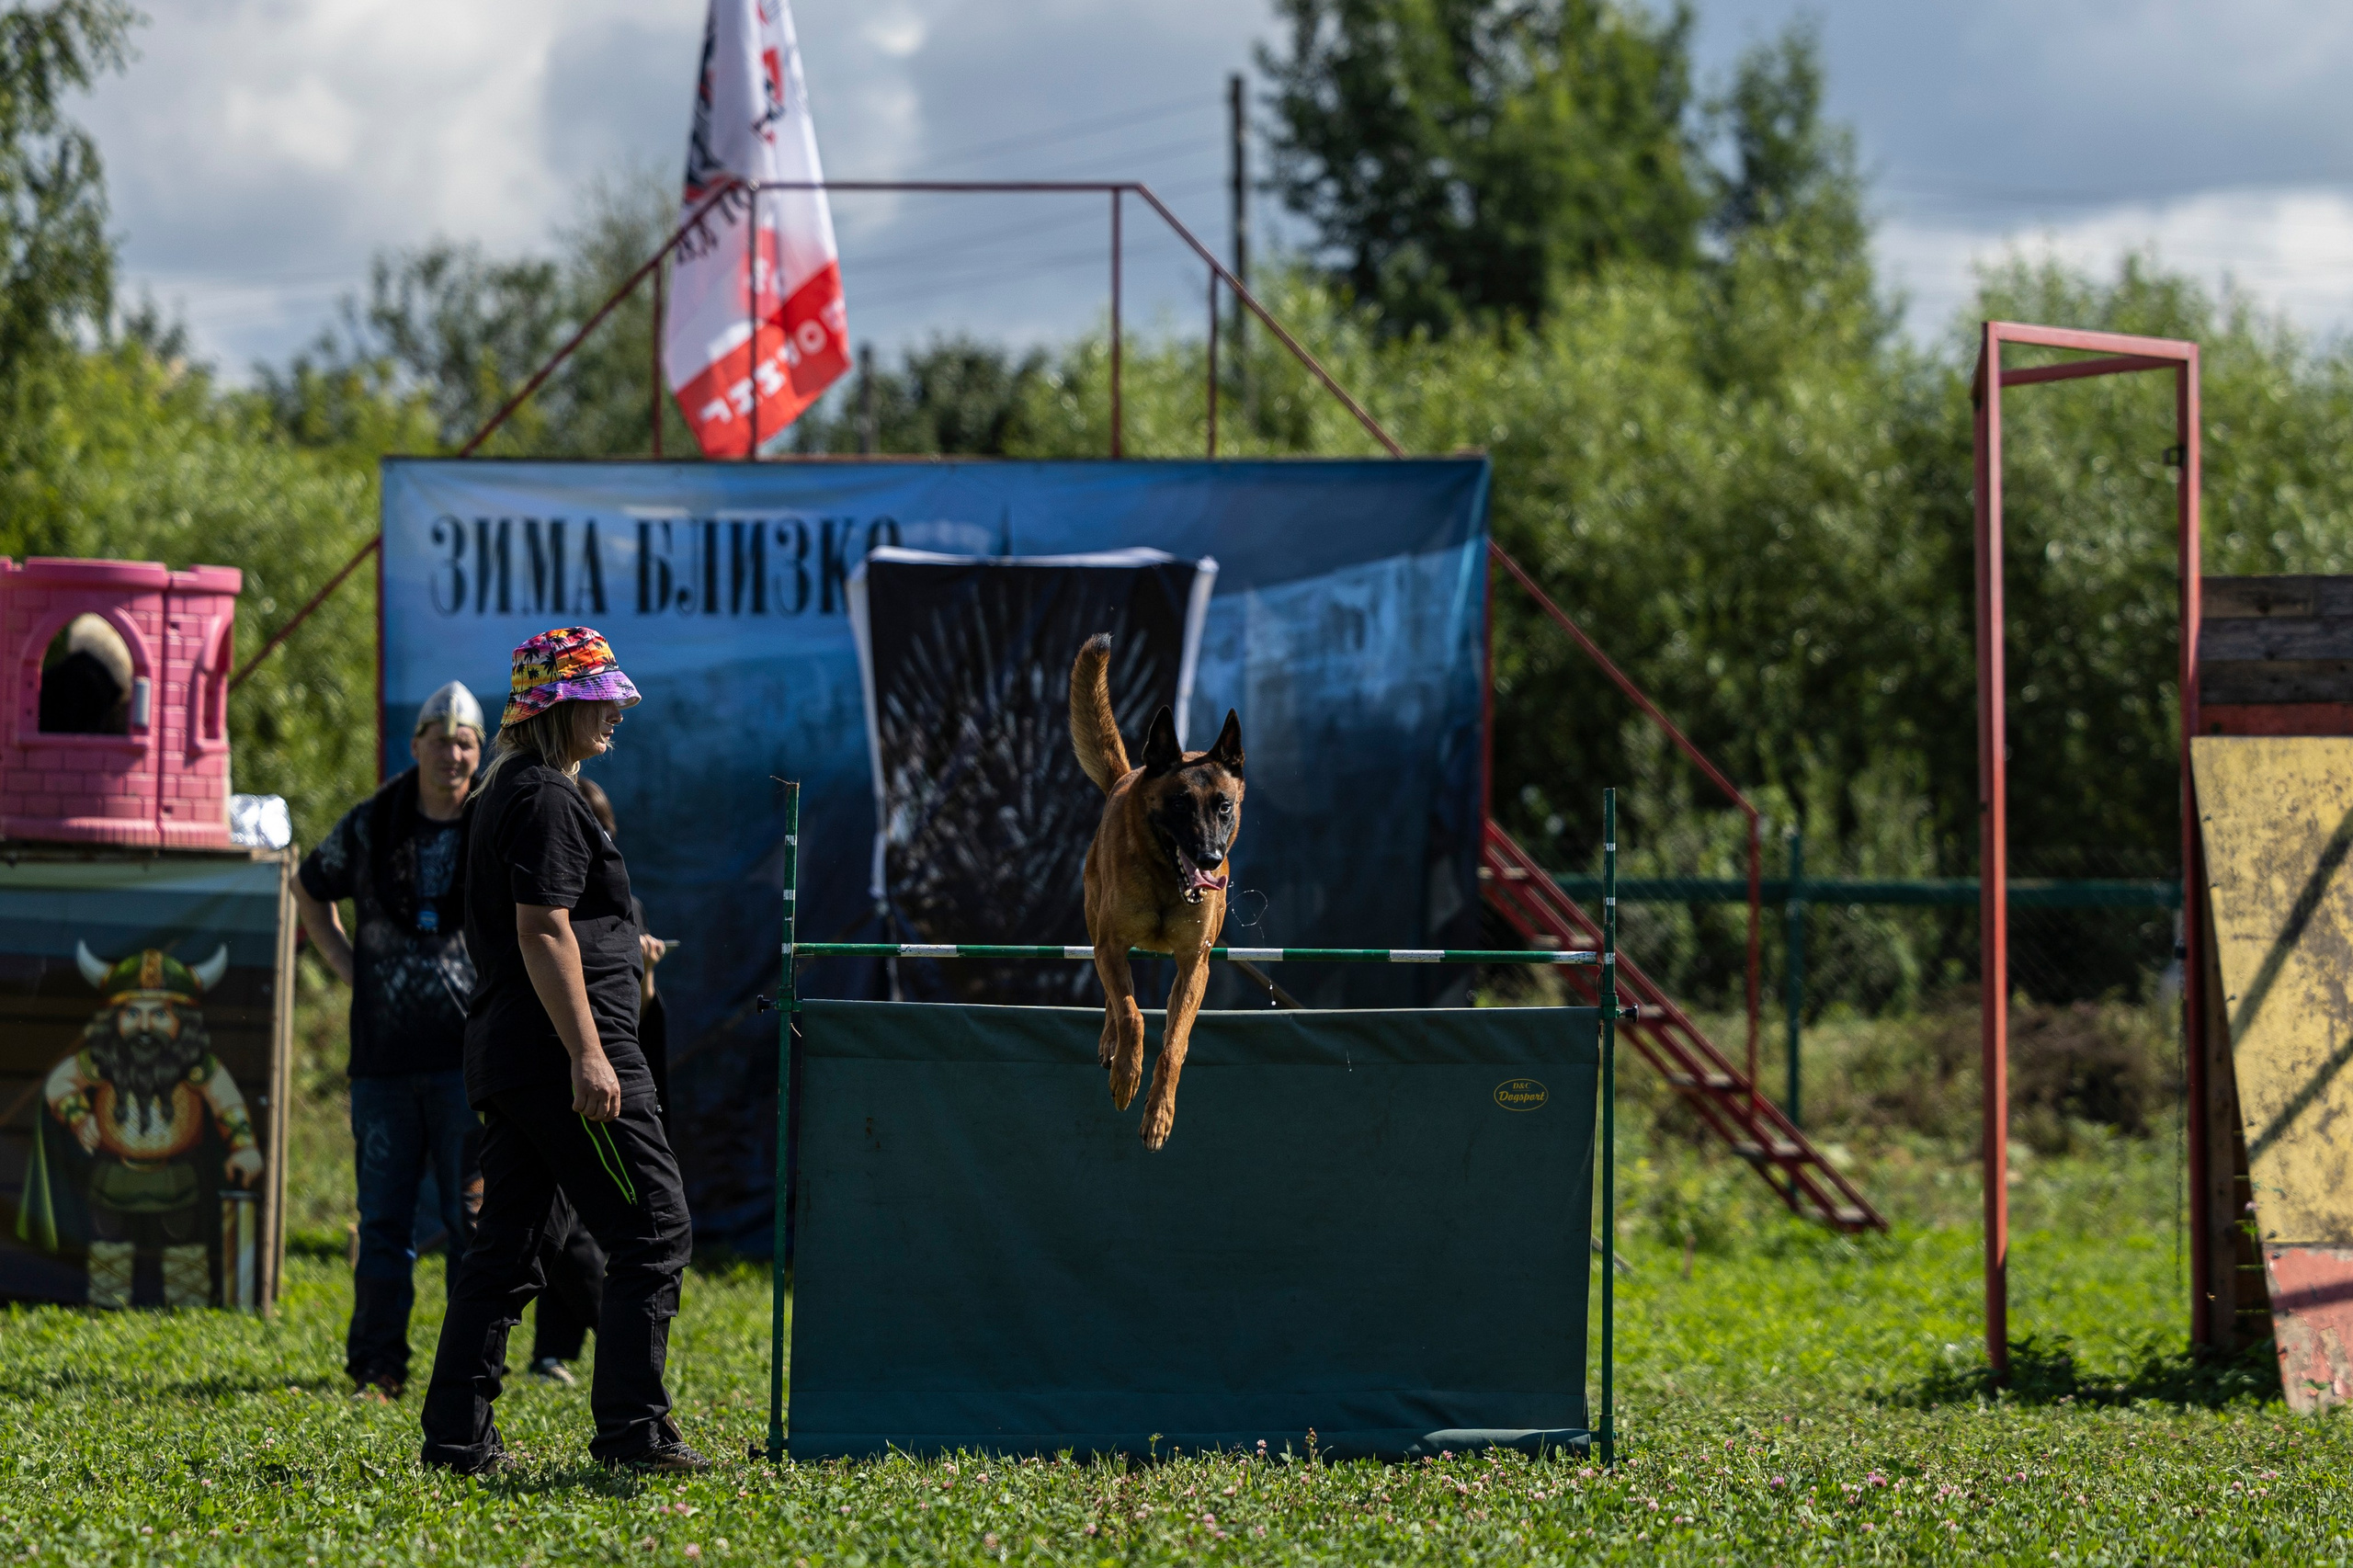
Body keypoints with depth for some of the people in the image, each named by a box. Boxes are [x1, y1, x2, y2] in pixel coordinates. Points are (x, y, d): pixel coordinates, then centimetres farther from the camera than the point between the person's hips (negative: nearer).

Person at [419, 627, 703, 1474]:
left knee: (507, 1244, 10)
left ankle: (457, 1435, 8)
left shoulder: (506, 794, 20)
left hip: (505, 1055, 10)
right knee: (652, 1231, -6)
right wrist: (588, 1053, -23)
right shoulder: (546, 799, -12)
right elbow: (543, 931, -20)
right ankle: (631, 1429, -8)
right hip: (561, 1052, -10)